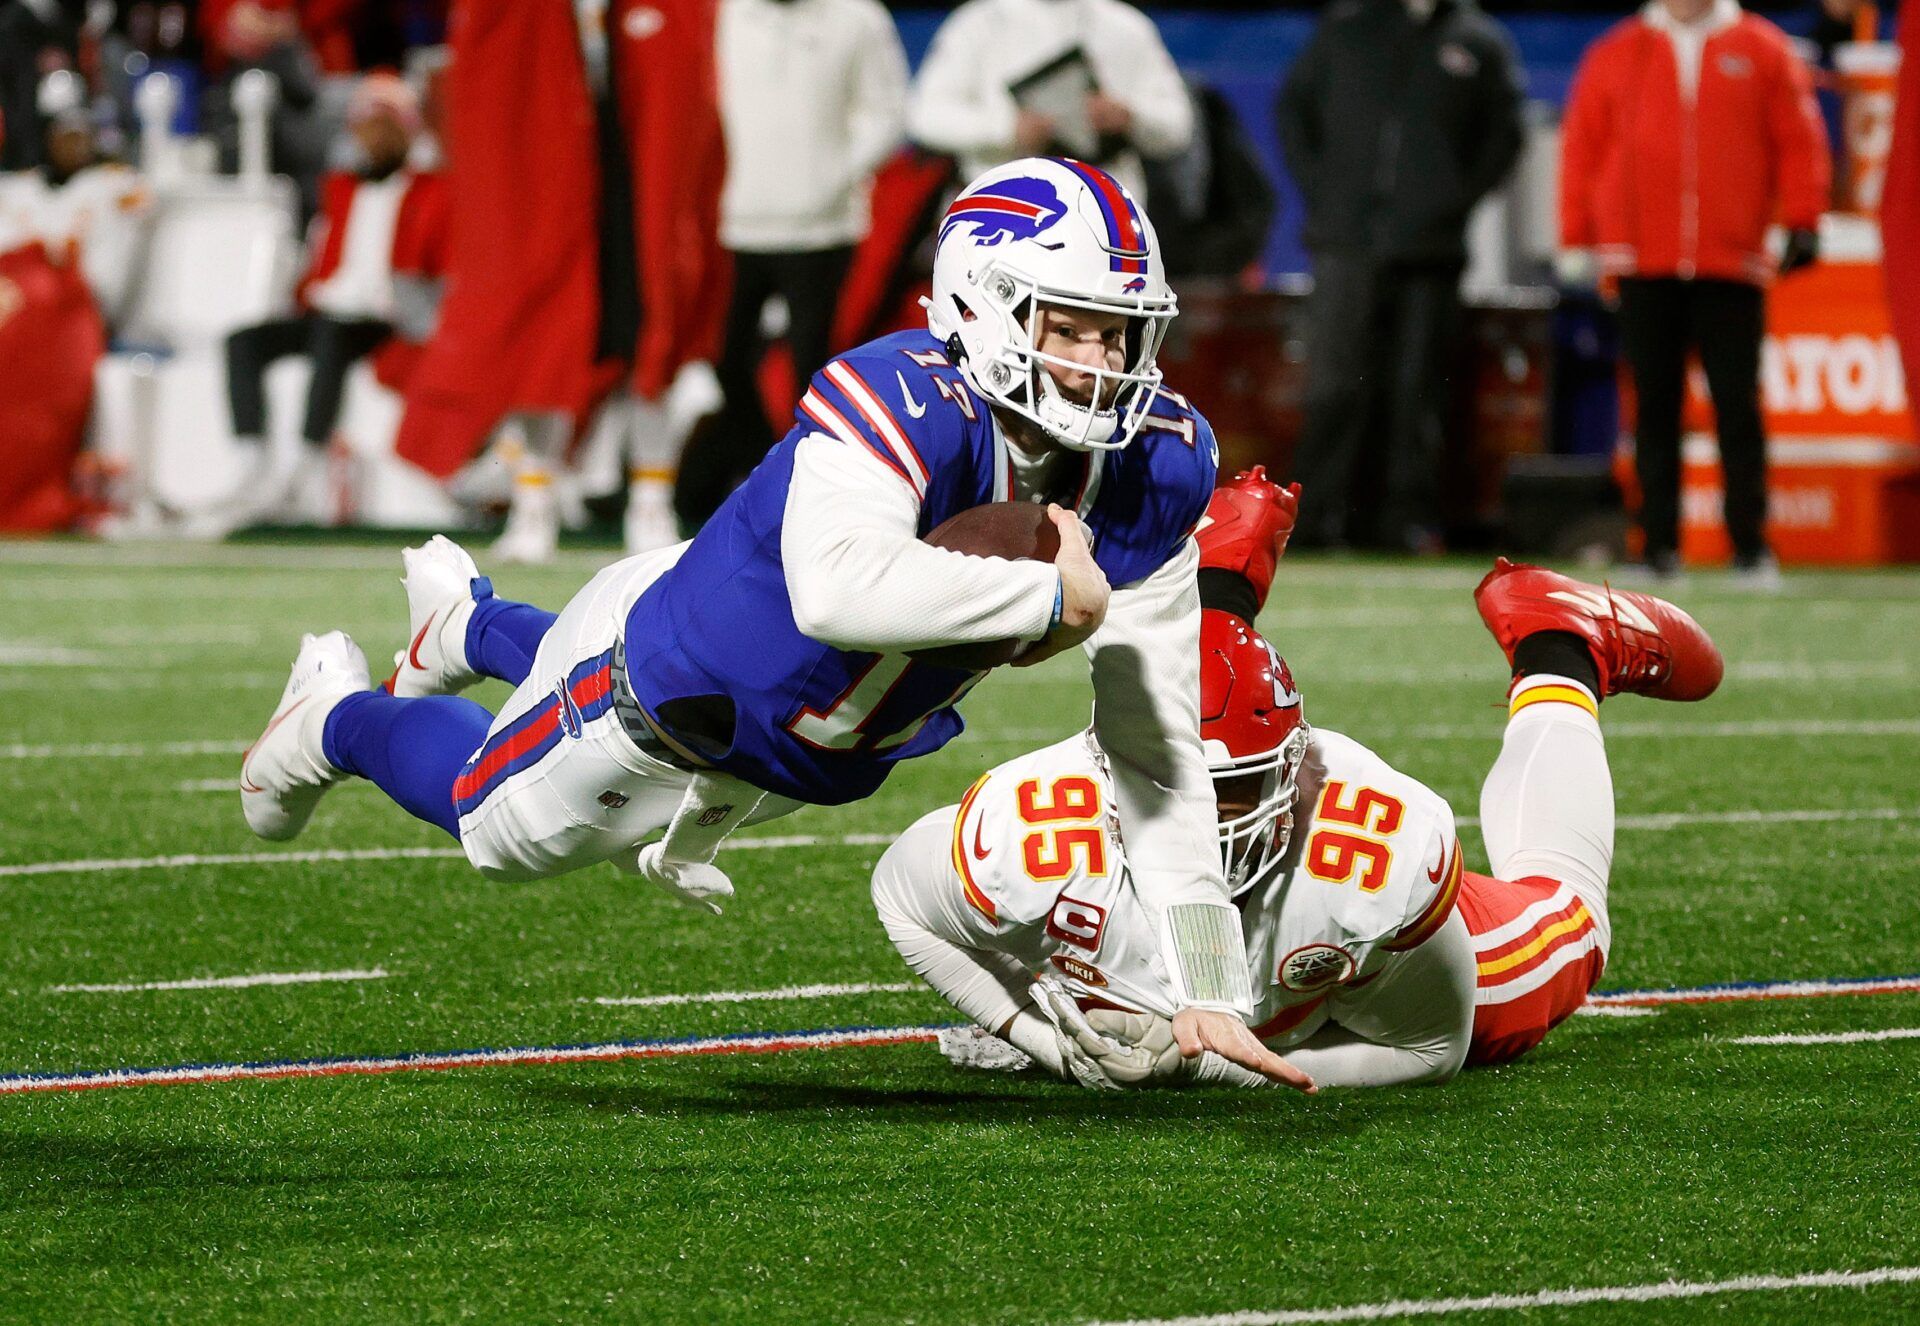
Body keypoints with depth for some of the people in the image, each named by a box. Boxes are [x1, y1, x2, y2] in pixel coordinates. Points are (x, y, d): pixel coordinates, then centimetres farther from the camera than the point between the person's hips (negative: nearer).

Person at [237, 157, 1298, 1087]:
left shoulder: (1152, 470, -23)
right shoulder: (903, 402, -43)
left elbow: (1156, 747, -19)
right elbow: (840, 590, -64)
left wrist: (1207, 986, -22)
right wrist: (1053, 598, -53)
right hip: (674, 680, -7)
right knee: (499, 826, 23)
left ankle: (469, 626, 63)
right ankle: (337, 717, 56)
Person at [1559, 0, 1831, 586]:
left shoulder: (1764, 51, 8)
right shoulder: (1615, 55, 11)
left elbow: (1799, 140, 6)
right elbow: (1582, 144, 11)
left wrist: (1803, 223, -2)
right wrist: (1577, 239, 6)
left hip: (1733, 266, -1)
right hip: (1643, 265, 1)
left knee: (1737, 401, -3)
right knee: (1654, 402, 1)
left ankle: (1750, 544, 2)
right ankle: (1659, 546, 5)